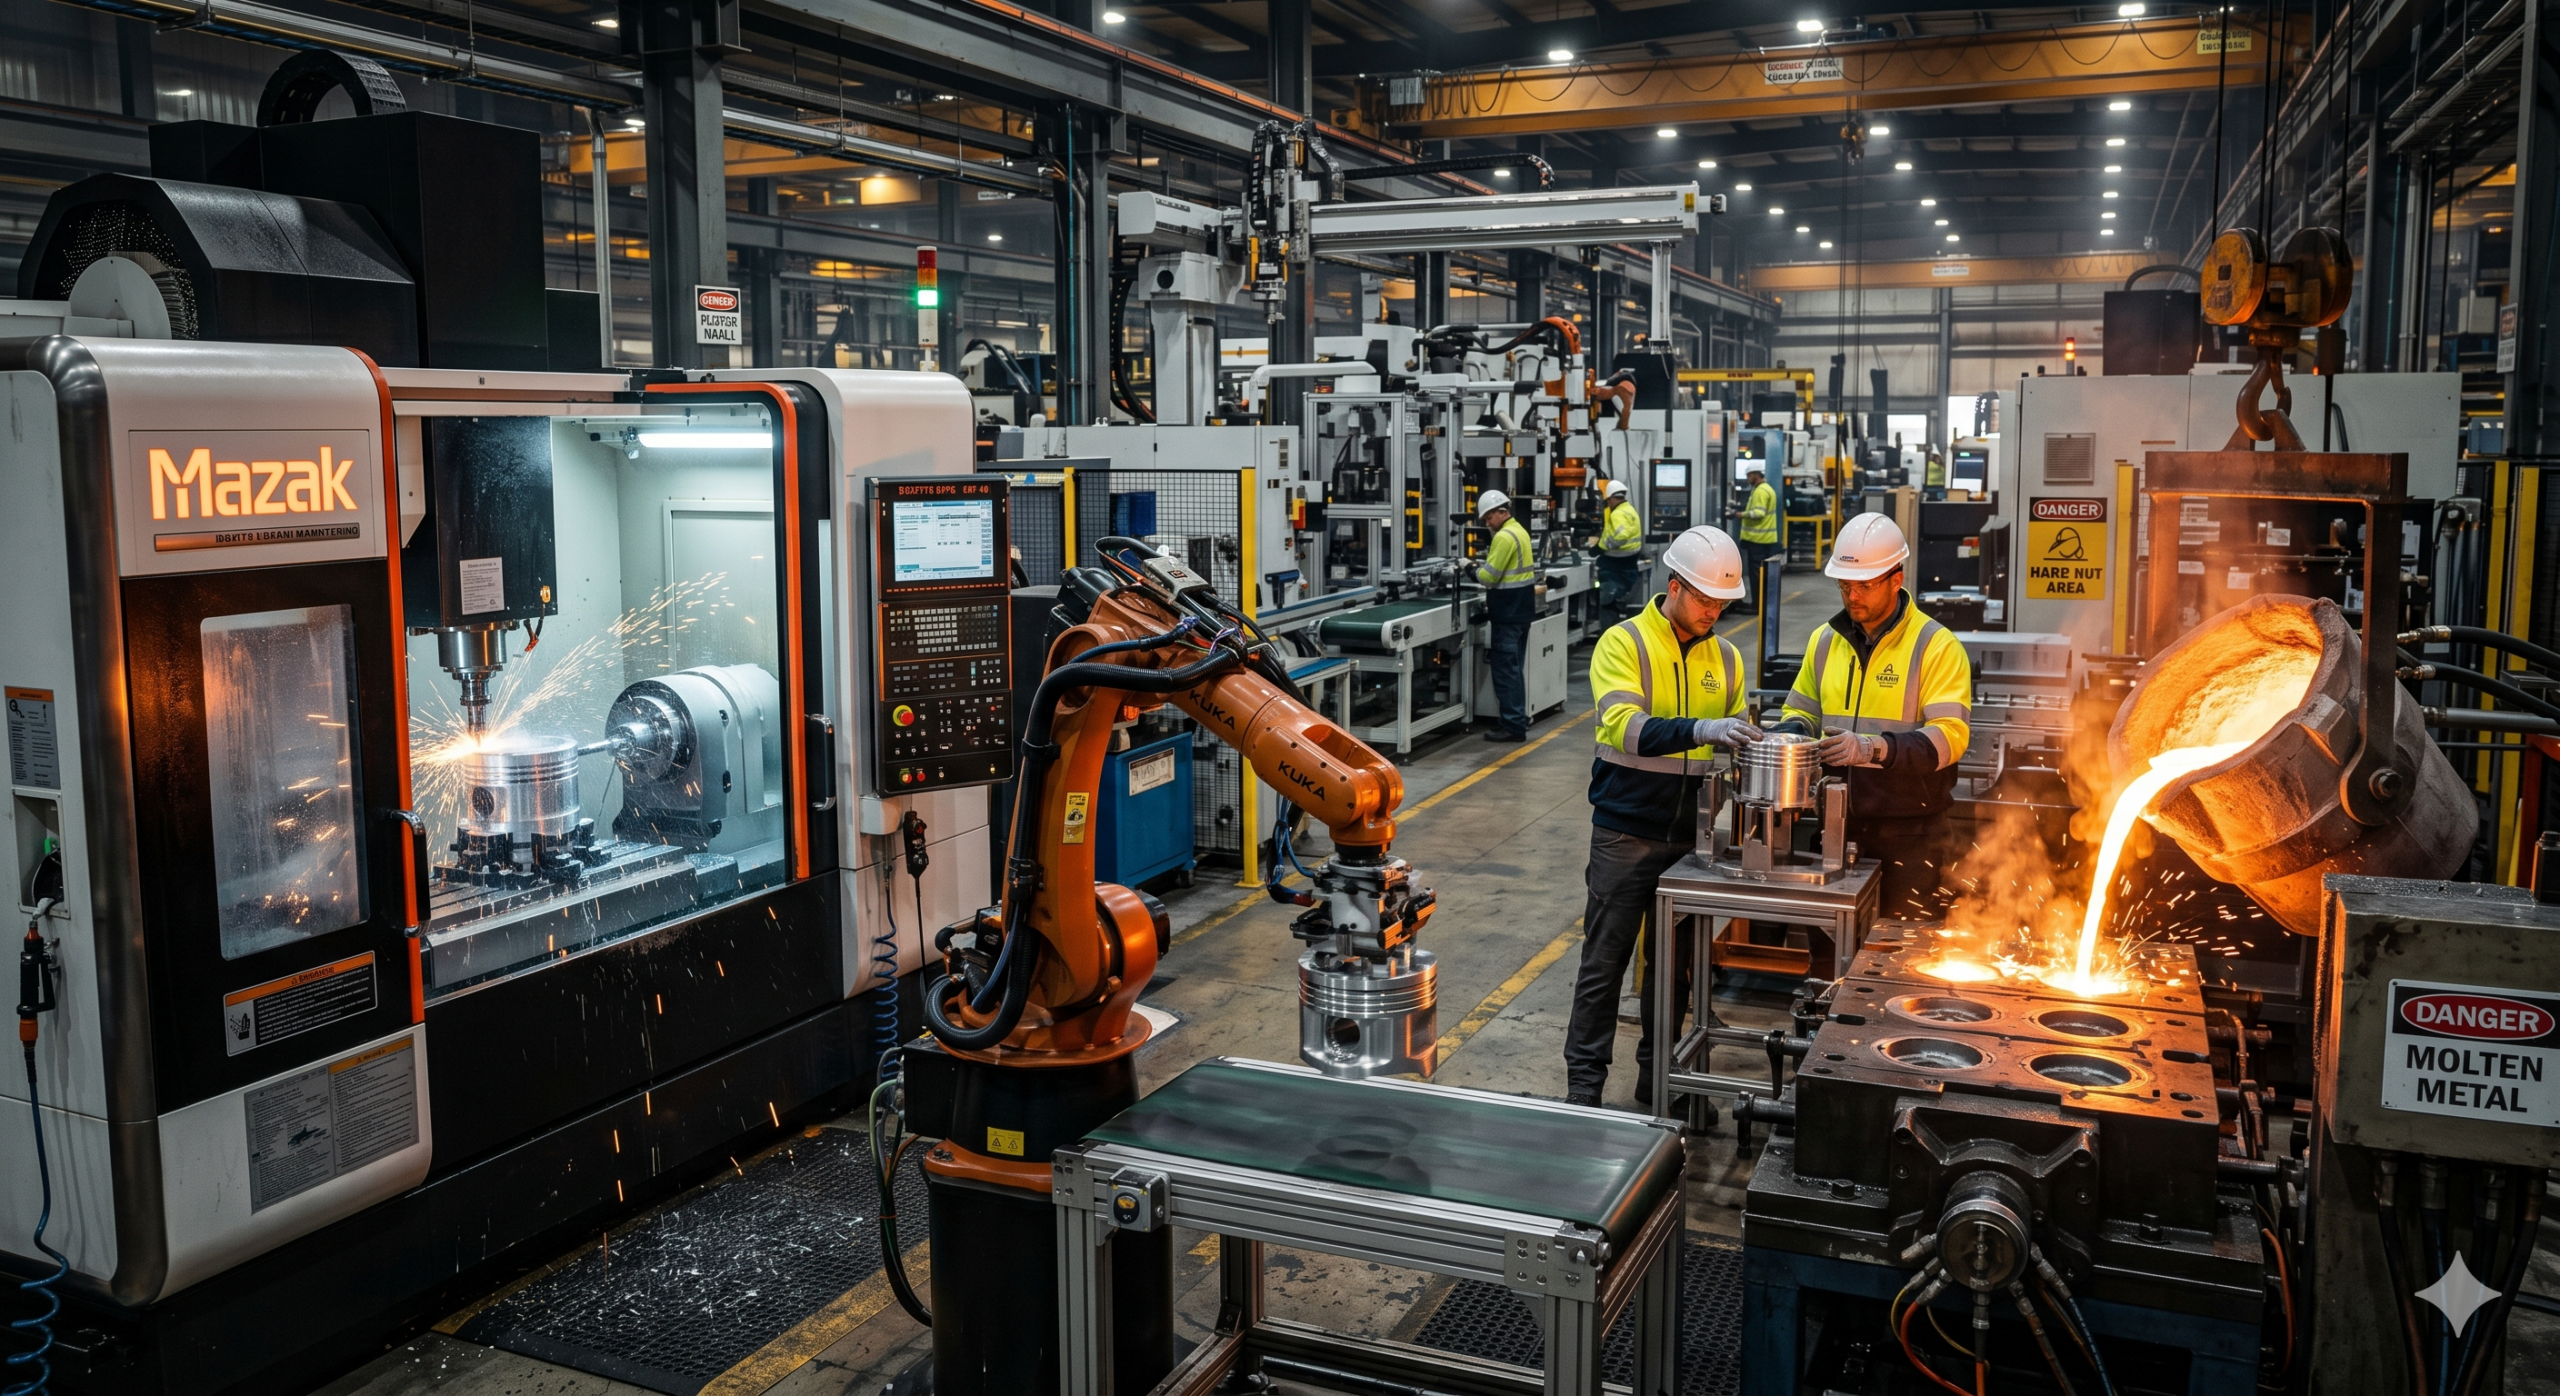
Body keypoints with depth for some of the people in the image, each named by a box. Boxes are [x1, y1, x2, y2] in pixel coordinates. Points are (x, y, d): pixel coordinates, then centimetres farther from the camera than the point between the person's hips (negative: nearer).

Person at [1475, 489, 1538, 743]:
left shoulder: (1504, 536, -18)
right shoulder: (1519, 531, 13)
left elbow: (1489, 576, -19)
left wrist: (1474, 570, -1)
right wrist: (1484, 565, 4)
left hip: (1508, 612, -10)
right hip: (1521, 608, 10)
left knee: (1505, 668, -7)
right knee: (1514, 667, 16)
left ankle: (1513, 726, -6)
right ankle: (1517, 718, 24)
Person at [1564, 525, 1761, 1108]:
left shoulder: (1724, 656, 8)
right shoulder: (1624, 643, -9)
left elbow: (1739, 733, 19)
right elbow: (1625, 727, -23)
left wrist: (1752, 738, -4)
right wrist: (1699, 730, -36)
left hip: (1692, 835, 5)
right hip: (1626, 831, -5)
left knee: (1674, 963, 14)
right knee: (1605, 962, 2)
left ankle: (1657, 1079, 27)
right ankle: (1584, 1082, 12)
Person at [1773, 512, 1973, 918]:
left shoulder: (1936, 646, -7)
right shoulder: (1825, 640, 11)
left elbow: (1949, 735, -16)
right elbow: (1803, 711, 23)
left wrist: (1875, 748, -29)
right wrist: (1791, 731, -1)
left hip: (1908, 829, -5)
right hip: (1838, 823, 5)